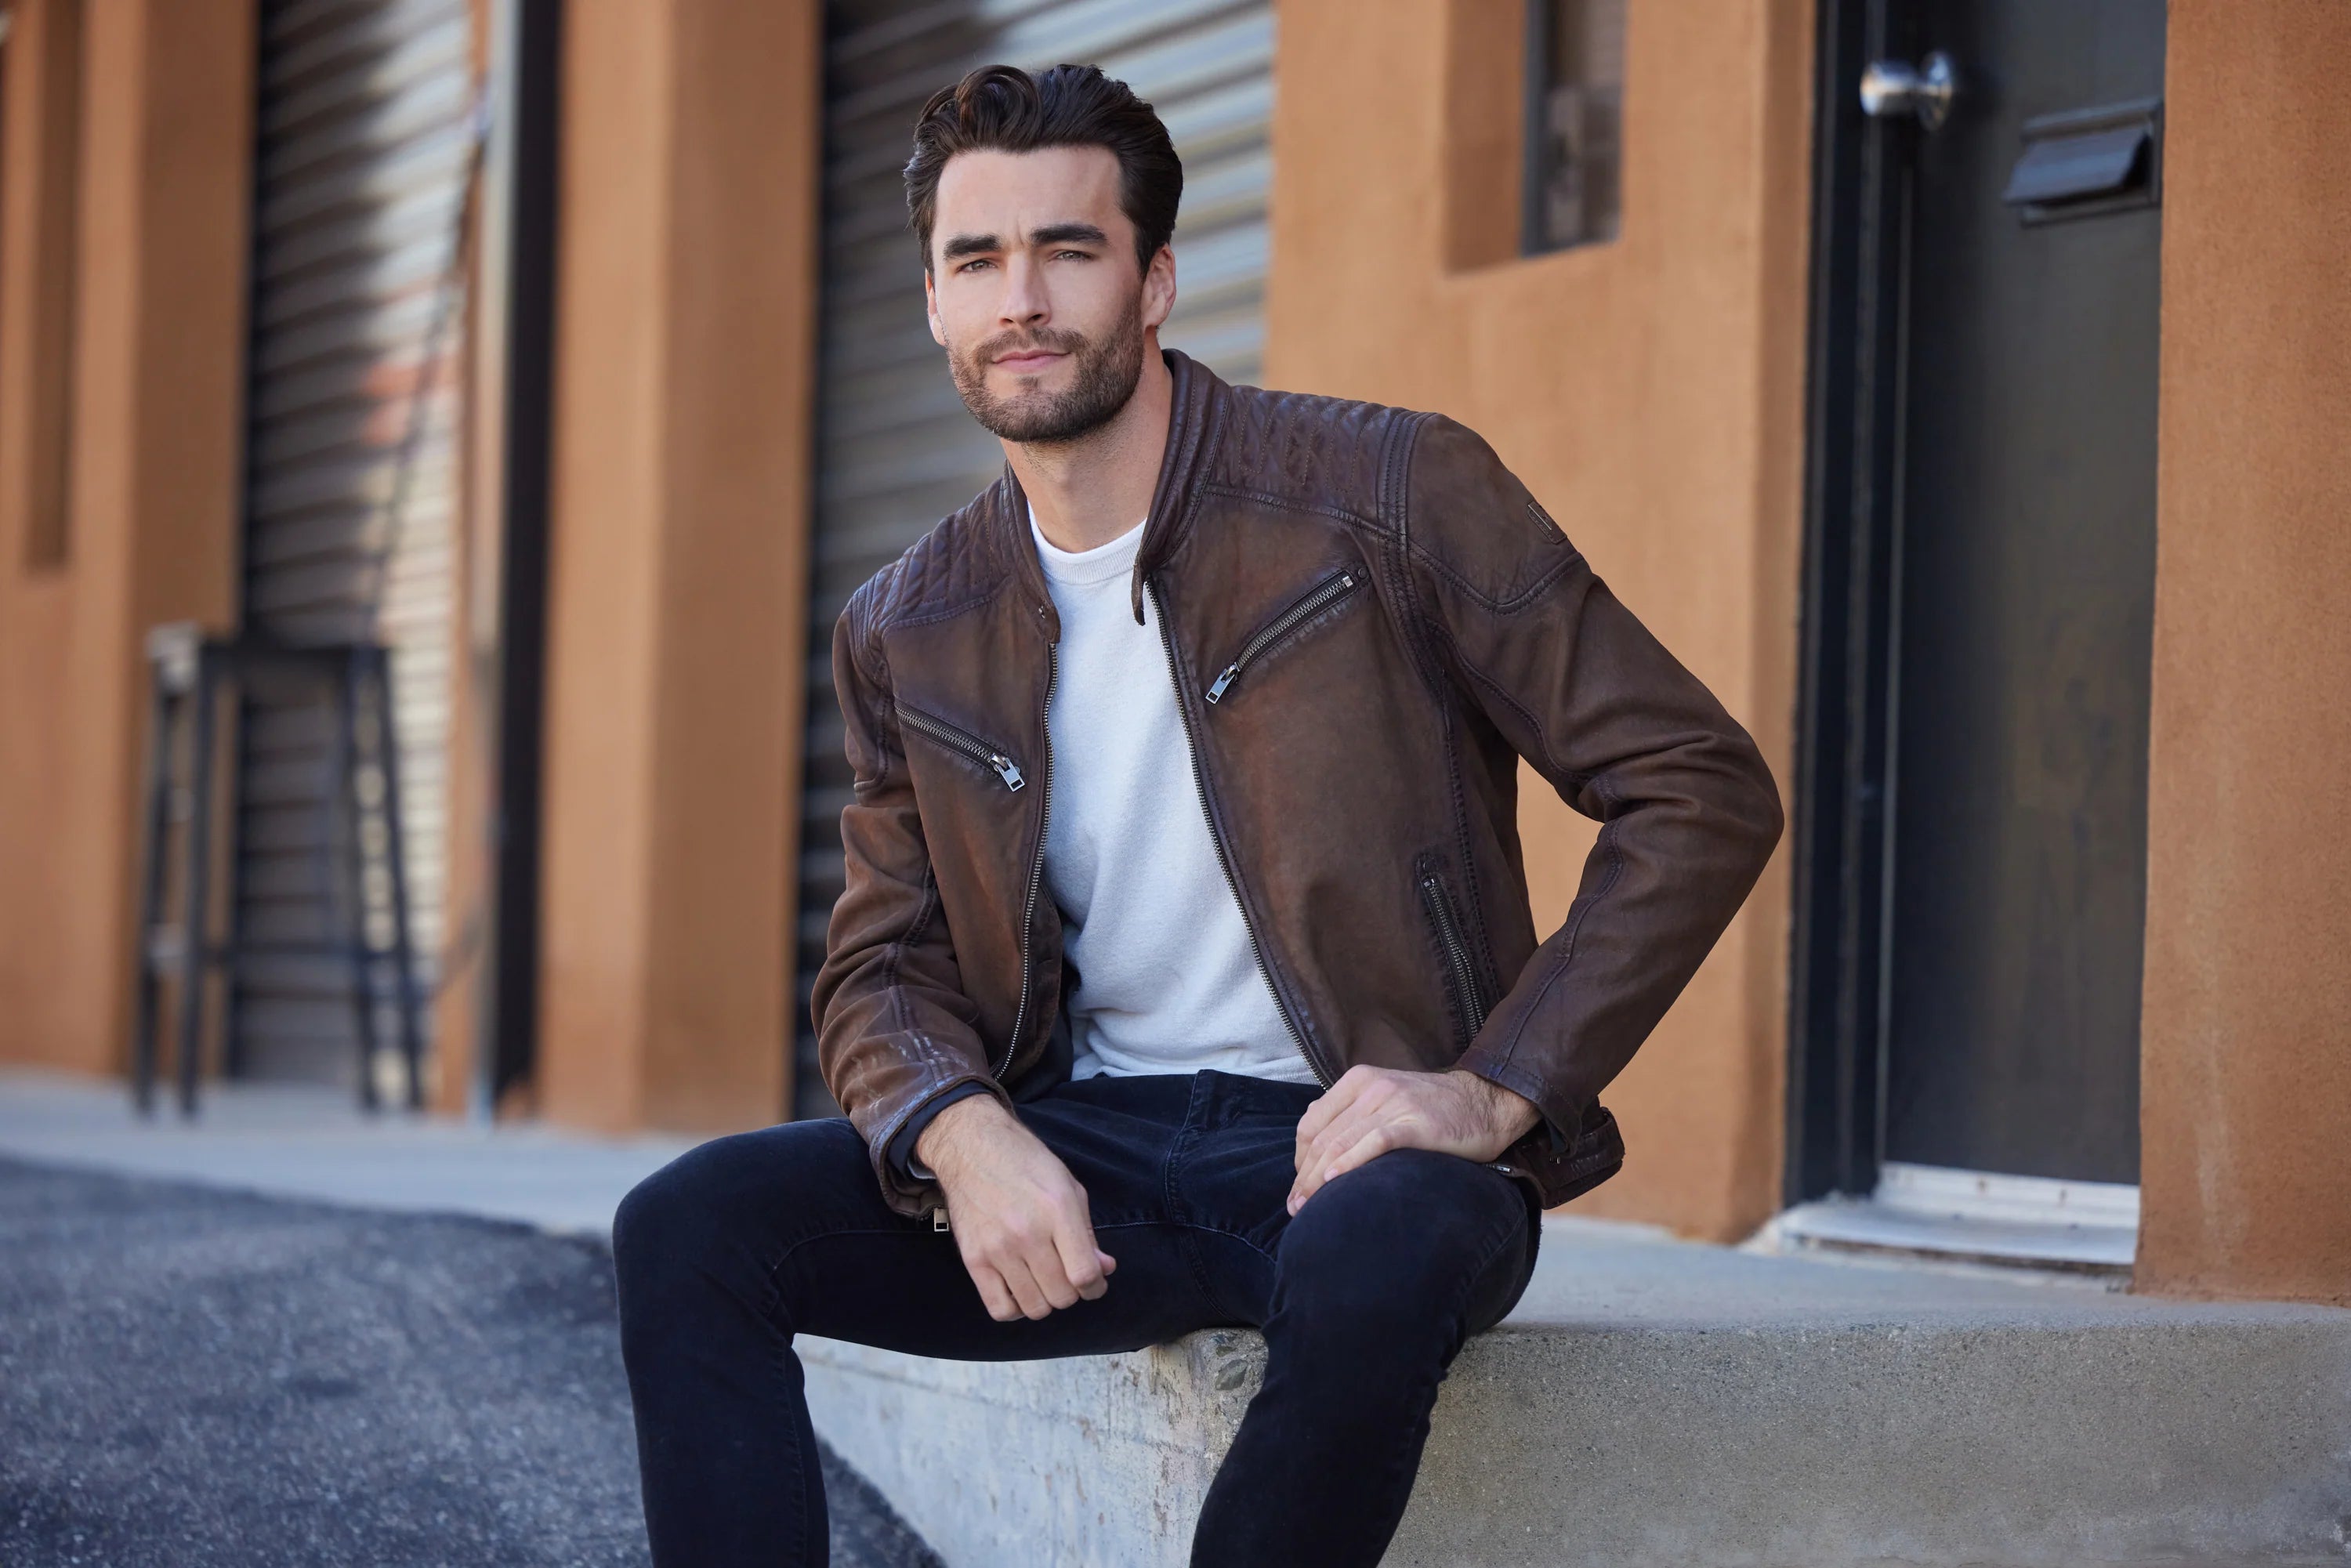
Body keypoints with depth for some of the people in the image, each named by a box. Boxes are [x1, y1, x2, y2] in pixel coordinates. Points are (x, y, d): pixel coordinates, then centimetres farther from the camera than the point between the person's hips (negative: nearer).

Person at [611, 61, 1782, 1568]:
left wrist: (1498, 1089, -16)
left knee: (1370, 1263, -40)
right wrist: (965, 1135, -13)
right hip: (1082, 1159, 4)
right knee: (690, 1228, -18)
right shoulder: (910, 637, 9)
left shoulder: (1392, 491, -5)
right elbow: (884, 970, 12)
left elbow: (1704, 791, -6)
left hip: (1357, 1144, -4)